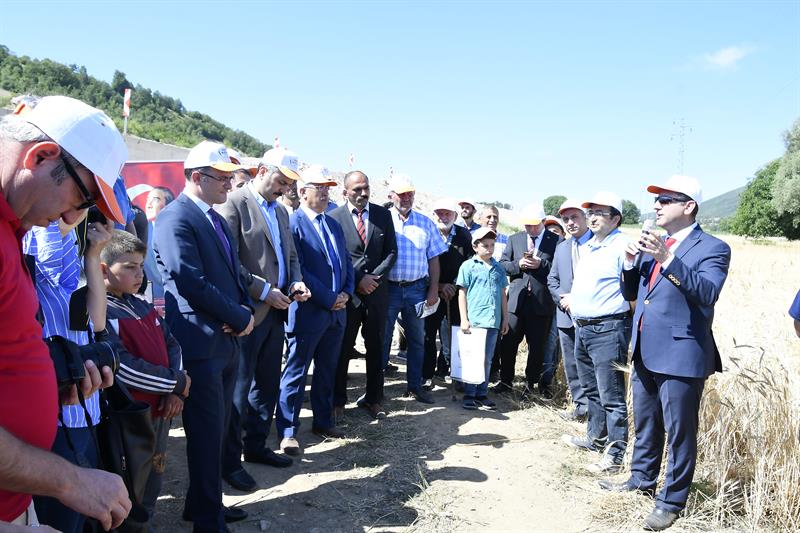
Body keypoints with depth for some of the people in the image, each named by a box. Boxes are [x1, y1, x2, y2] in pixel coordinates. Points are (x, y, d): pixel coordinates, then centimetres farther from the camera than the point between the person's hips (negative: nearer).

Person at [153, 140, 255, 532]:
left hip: (227, 339, 9)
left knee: (216, 429, 18)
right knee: (207, 433, 2)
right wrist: (239, 317, -13)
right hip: (201, 342, -9)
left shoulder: (215, 218, 15)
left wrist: (245, 310, -1)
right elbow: (191, 281, -20)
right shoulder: (176, 217, -13)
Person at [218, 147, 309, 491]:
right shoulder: (234, 203, -10)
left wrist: (296, 282, 3)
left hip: (276, 311, 8)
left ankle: (256, 446, 31)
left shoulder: (280, 211, 15)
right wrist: (263, 291, -18)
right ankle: (230, 461, 14)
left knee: (267, 384, 16)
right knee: (238, 389, 1)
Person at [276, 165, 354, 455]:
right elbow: (298, 270, -17)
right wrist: (328, 299, -15)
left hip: (337, 311, 8)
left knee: (327, 370, 17)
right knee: (296, 372, 2)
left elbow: (347, 263, 16)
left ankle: (323, 421, 30)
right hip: (308, 311, -7)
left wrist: (346, 293, -1)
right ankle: (288, 431, 12)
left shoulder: (333, 224, 15)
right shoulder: (292, 223, -11)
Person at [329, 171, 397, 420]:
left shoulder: (383, 215, 6)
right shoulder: (334, 217, -3)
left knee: (376, 347, 9)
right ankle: (337, 400, 18)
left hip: (377, 290, 3)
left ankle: (373, 398, 22)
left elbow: (391, 251, 6)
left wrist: (375, 277, -7)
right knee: (342, 348, 6)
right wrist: (357, 280, -12)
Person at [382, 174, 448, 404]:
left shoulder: (425, 223, 7)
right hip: (388, 288, -3)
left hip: (417, 288, 3)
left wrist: (434, 289, 1)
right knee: (382, 338, 5)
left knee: (417, 339, 10)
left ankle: (415, 385, 23)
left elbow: (433, 258, 7)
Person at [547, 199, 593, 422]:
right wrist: (562, 298, -1)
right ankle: (581, 406, 21)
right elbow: (552, 280, 18)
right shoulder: (561, 248, 17)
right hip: (567, 315, 6)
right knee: (572, 366, 10)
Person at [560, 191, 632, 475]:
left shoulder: (623, 246, -11)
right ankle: (595, 438, 35)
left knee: (611, 397, -3)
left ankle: (615, 454, 7)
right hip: (582, 328, 9)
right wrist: (572, 300, 19)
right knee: (592, 391, 21)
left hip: (608, 331, -9)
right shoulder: (588, 247, 16)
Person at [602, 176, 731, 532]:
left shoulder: (712, 248, -9)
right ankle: (642, 478, 40)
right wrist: (630, 262, -5)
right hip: (646, 353, 8)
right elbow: (631, 294, 14)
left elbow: (708, 293, -26)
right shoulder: (653, 244, 12)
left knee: (679, 432, 4)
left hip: (680, 356, -7)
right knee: (645, 424, 22)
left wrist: (667, 259, -35)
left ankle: (672, 501, 19)